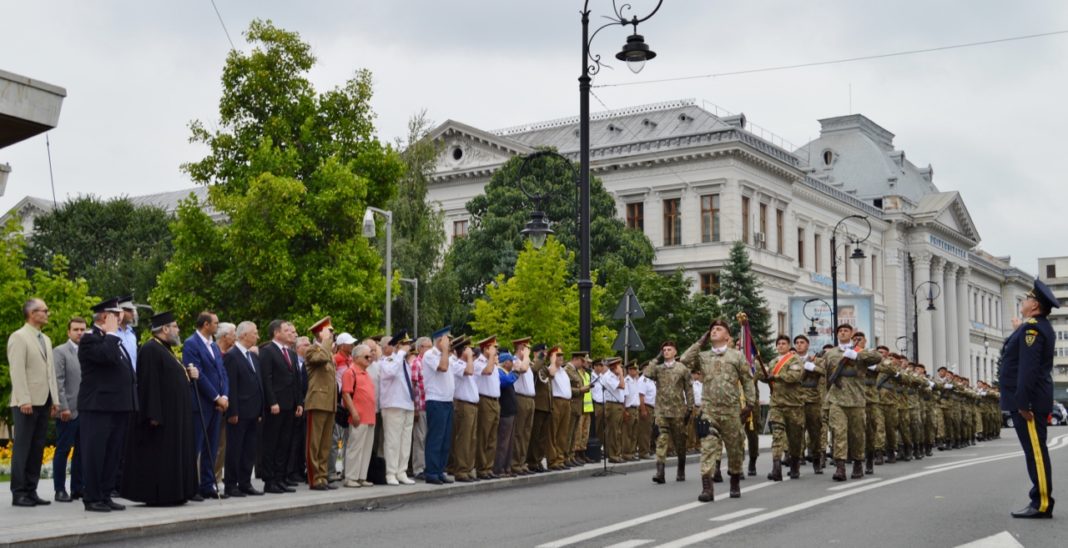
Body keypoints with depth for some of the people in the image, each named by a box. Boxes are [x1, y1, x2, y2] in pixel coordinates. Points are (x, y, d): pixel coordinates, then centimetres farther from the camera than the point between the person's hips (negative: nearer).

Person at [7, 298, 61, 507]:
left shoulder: (46, 339, 19)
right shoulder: (19, 337, -5)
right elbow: (17, 371, -13)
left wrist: (55, 400, 12)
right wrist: (24, 400, -19)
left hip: (44, 402, 7)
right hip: (26, 403, -7)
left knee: (37, 448, 8)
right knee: (22, 448, -3)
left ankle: (31, 491, 12)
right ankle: (18, 493, 1)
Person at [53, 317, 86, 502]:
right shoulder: (60, 352, -3)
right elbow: (58, 382, -9)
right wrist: (63, 407, -14)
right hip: (68, 411, -5)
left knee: (81, 451, 8)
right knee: (63, 450, 1)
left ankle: (77, 489, 14)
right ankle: (60, 490, 7)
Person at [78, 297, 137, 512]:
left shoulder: (112, 340, 21)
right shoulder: (90, 338, -8)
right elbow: (107, 356, -27)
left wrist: (131, 403, 19)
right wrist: (111, 333, -12)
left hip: (118, 406, 9)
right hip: (98, 406, -9)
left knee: (113, 454, 9)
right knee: (95, 453, -4)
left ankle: (105, 495, 15)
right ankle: (92, 498, 0)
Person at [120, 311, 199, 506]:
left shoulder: (165, 349, 17)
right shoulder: (150, 350, -14)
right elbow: (149, 383, -21)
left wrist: (188, 373, 6)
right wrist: (154, 415, -25)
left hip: (173, 414, 11)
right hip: (161, 413, -11)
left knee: (171, 455, 11)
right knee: (158, 454, -6)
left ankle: (172, 494, 14)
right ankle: (158, 496, -3)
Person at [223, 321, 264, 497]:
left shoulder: (254, 357, 16)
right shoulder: (231, 356, -10)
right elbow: (231, 387, -14)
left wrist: (261, 410, 13)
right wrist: (232, 412, -18)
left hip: (253, 412, 8)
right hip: (239, 413, -8)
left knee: (250, 450, 10)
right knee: (235, 449, -1)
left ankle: (245, 483, 16)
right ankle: (231, 485, 5)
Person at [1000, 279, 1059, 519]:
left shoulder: (1032, 327, -15)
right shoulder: (1041, 327, 17)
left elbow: (1028, 368, -22)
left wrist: (1022, 402, -23)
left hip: (1028, 401, -10)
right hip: (1033, 400, 10)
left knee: (1035, 452, -8)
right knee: (1035, 451, 10)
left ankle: (1042, 503, -7)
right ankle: (1040, 502, 13)